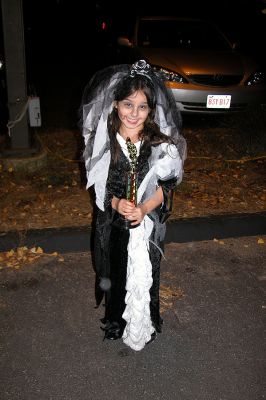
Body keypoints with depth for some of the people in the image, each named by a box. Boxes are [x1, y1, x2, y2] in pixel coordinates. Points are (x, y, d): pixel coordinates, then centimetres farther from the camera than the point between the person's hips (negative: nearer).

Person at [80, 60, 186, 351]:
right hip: (112, 221, 1)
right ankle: (116, 319, 43)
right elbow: (97, 183, -4)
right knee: (115, 272, 18)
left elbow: (166, 185, -7)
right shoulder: (103, 141, -9)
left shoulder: (160, 143, -11)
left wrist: (144, 208, -23)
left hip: (147, 223, -1)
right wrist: (117, 203, -22)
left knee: (144, 274, 12)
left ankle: (143, 324, 38)